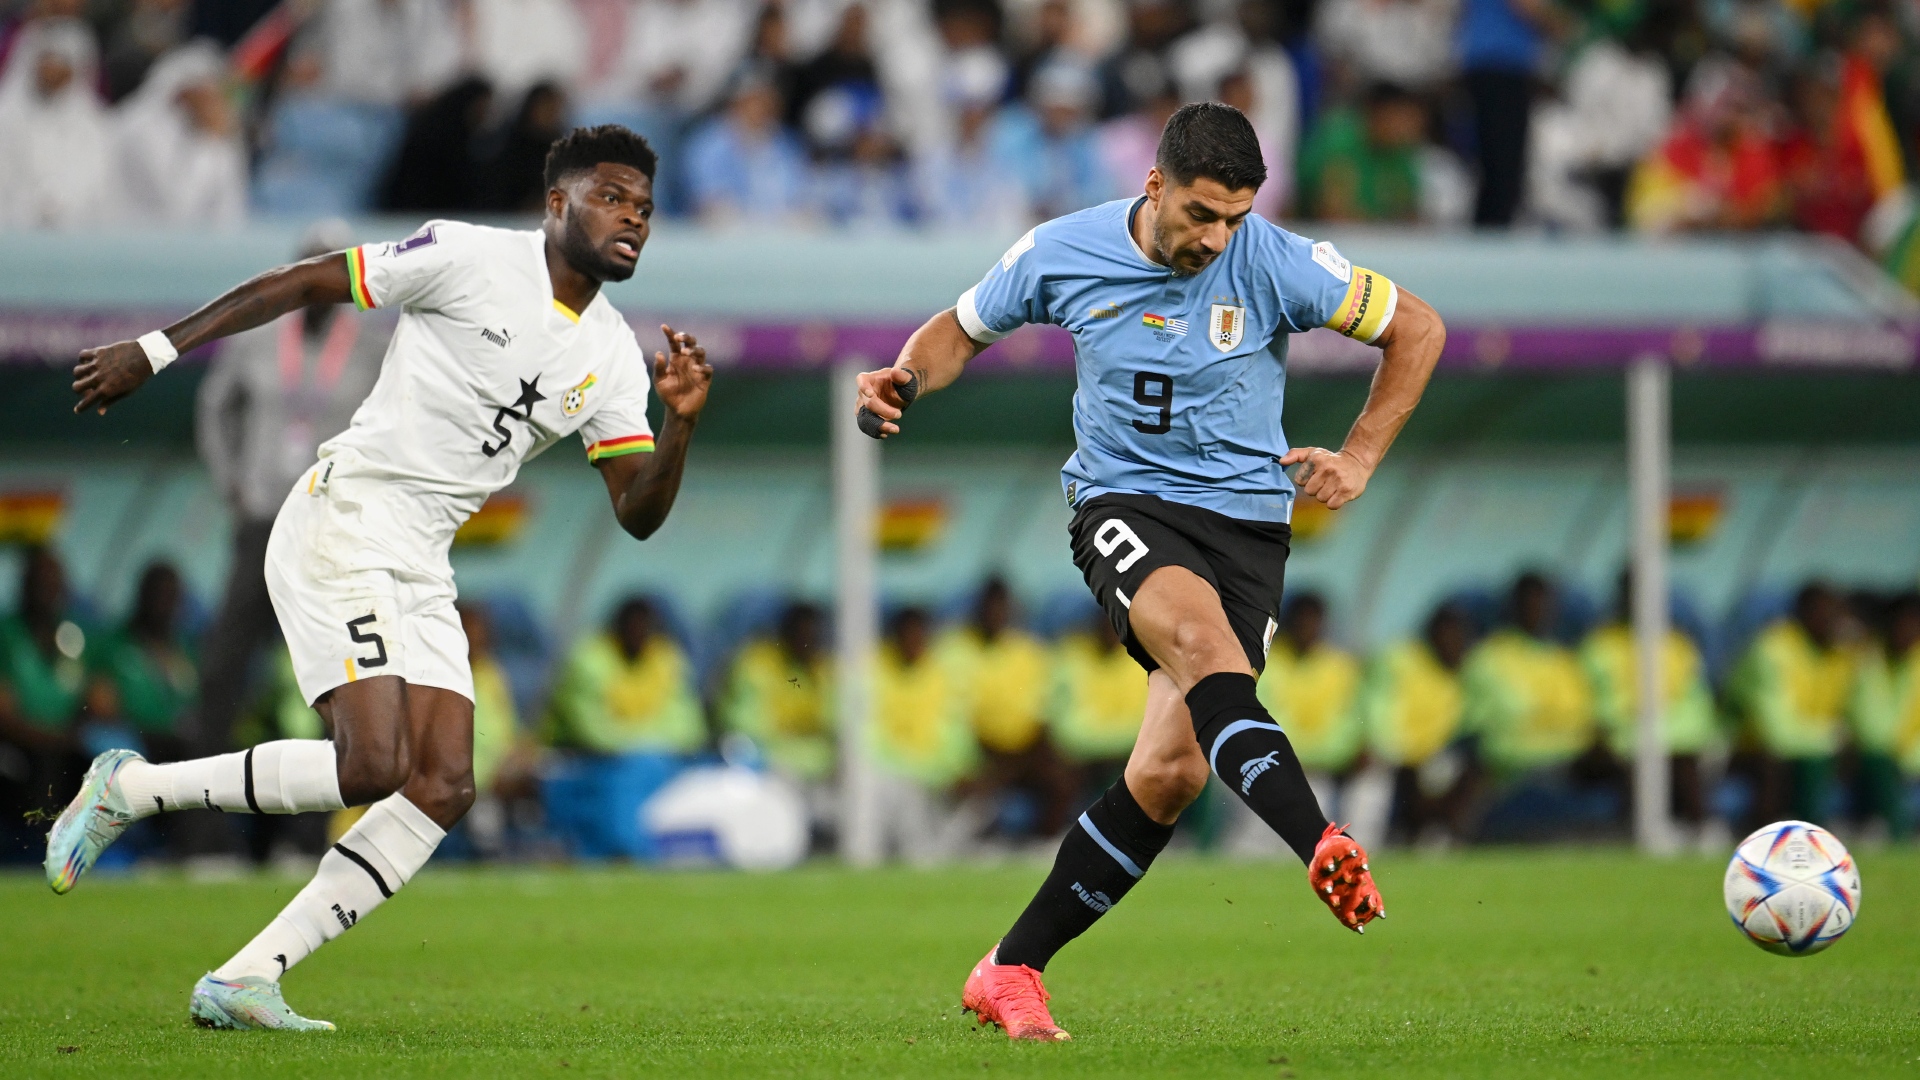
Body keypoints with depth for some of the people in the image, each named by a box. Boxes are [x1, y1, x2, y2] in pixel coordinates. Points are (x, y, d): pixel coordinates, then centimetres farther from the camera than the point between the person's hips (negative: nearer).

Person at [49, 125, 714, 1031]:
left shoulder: (612, 357, 10)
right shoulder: (469, 258, -8)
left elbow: (639, 514, 7)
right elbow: (299, 285, -4)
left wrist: (681, 421, -12)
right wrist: (154, 350, -6)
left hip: (420, 571, 8)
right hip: (342, 523, -7)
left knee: (444, 788, -7)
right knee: (372, 767, -21)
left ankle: (242, 982, -5)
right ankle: (129, 789, -3)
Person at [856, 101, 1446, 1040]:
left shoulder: (1277, 264, -8)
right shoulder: (1060, 255, -4)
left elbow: (1417, 328, 2)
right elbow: (961, 330, 14)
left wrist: (1359, 459, -4)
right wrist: (904, 380, -7)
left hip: (1246, 519, 1)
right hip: (1123, 503, -1)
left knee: (1172, 773, -9)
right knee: (1204, 641, -35)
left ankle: (1010, 971, 5)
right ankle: (1323, 849, -55)